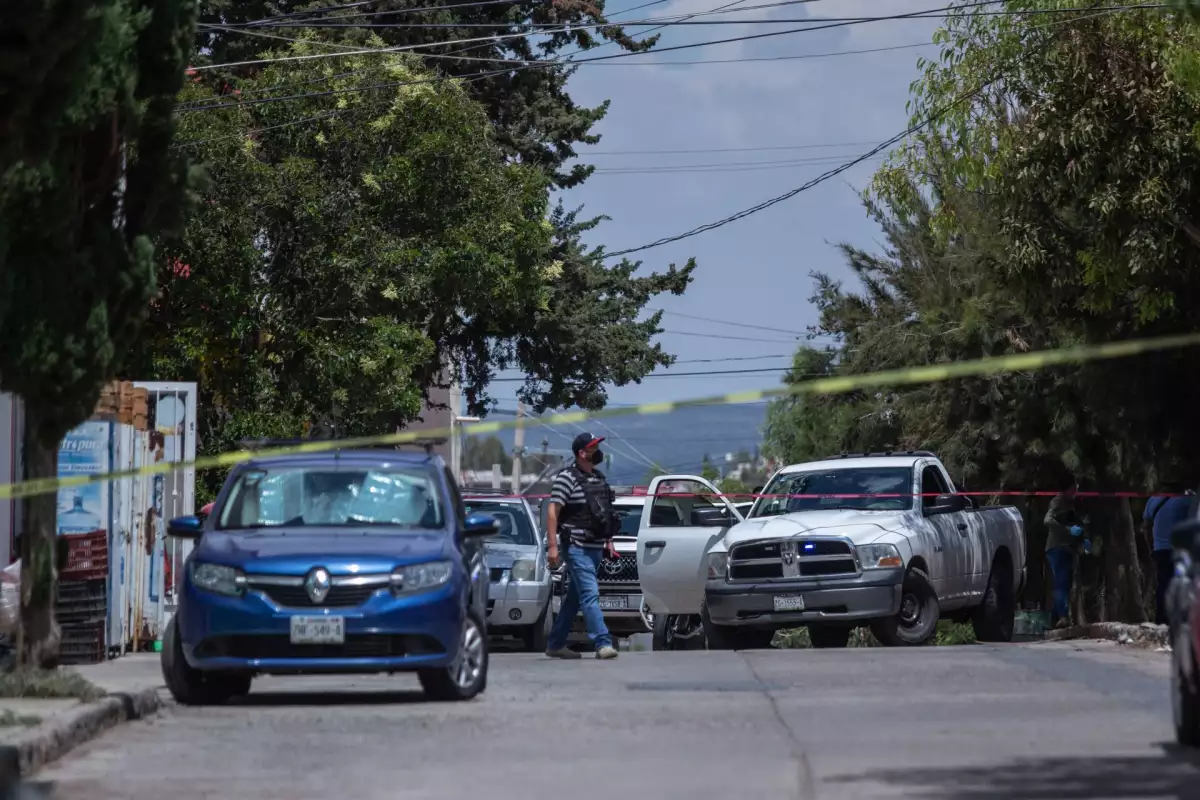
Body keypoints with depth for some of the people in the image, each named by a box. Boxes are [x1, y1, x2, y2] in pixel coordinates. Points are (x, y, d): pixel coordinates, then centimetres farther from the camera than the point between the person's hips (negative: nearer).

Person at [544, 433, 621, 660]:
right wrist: (552, 545, -19)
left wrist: (608, 542, 19)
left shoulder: (599, 478, 14)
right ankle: (603, 644, -19)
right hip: (576, 547, -8)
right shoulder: (567, 478, -10)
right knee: (590, 594, -14)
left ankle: (556, 644, 19)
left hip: (595, 547, 8)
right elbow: (552, 512, -13)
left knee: (574, 597, 12)